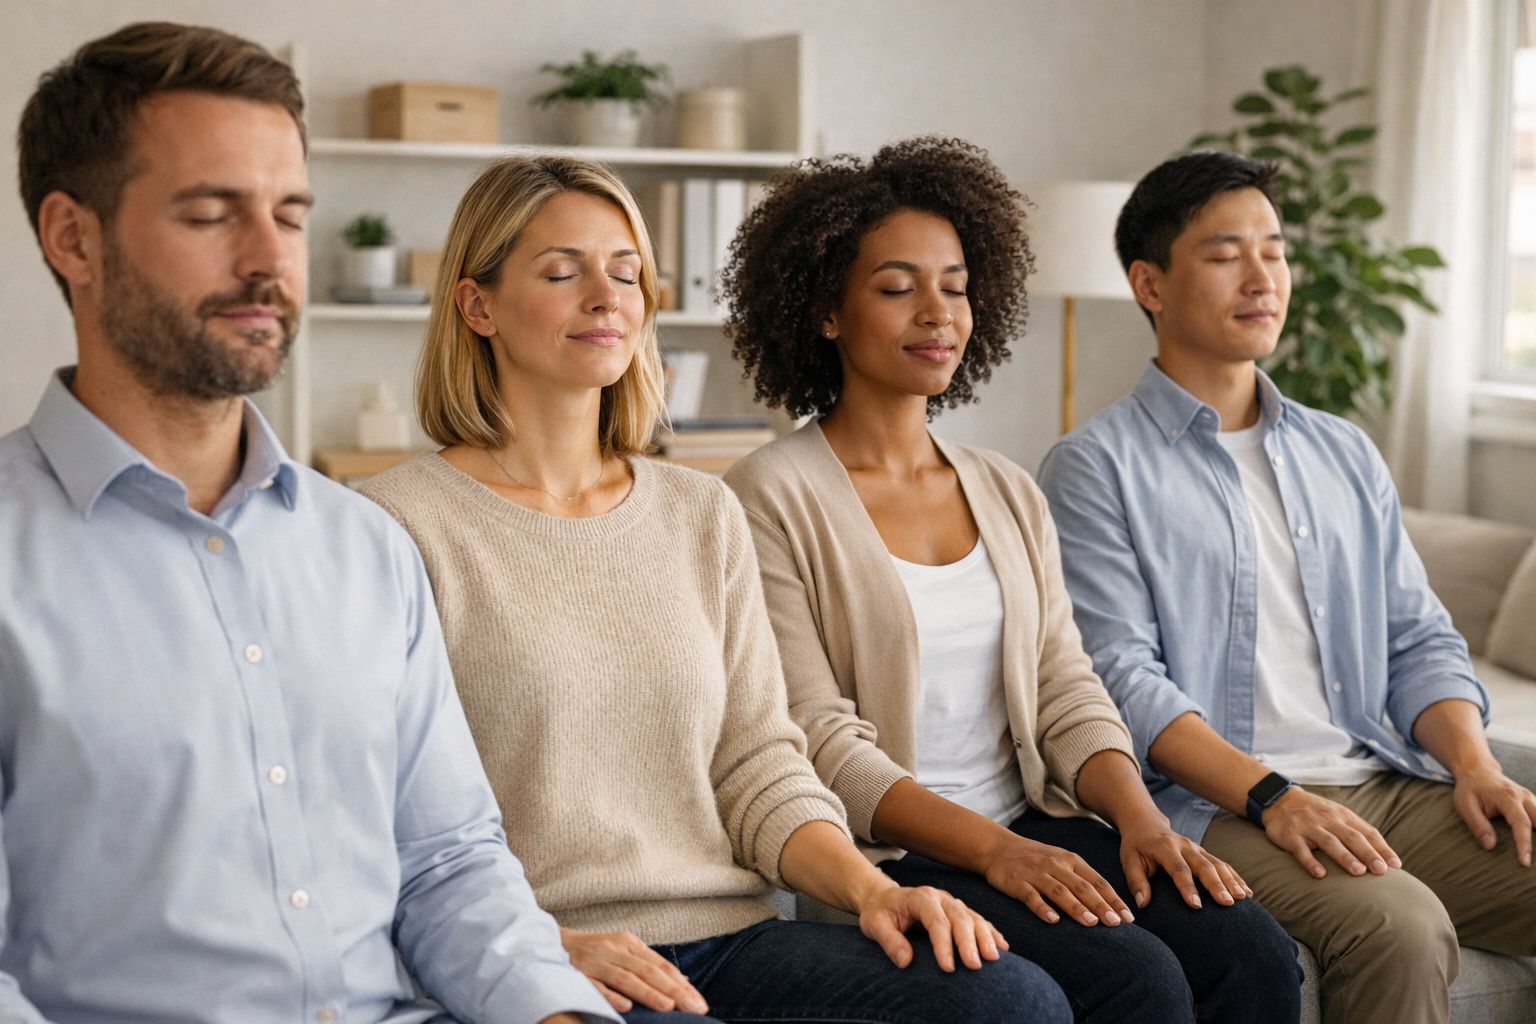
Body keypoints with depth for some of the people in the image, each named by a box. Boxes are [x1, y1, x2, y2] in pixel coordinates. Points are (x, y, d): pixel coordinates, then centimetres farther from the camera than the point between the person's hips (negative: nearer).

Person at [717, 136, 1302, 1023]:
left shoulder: (1010, 493, 16)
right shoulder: (774, 498, -5)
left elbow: (1066, 693, 10)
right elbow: (818, 741, -12)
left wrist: (1139, 815, -9)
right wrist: (992, 849, -22)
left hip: (1032, 823, 6)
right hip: (884, 857, -6)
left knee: (1255, 953, -17)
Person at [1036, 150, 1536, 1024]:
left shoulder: (1345, 454, 22)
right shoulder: (1096, 469, 2)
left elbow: (1419, 642, 19)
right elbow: (1121, 678, -9)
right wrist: (1271, 796, -21)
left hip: (1385, 785, 6)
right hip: (1217, 810, -6)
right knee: (1398, 925, -32)